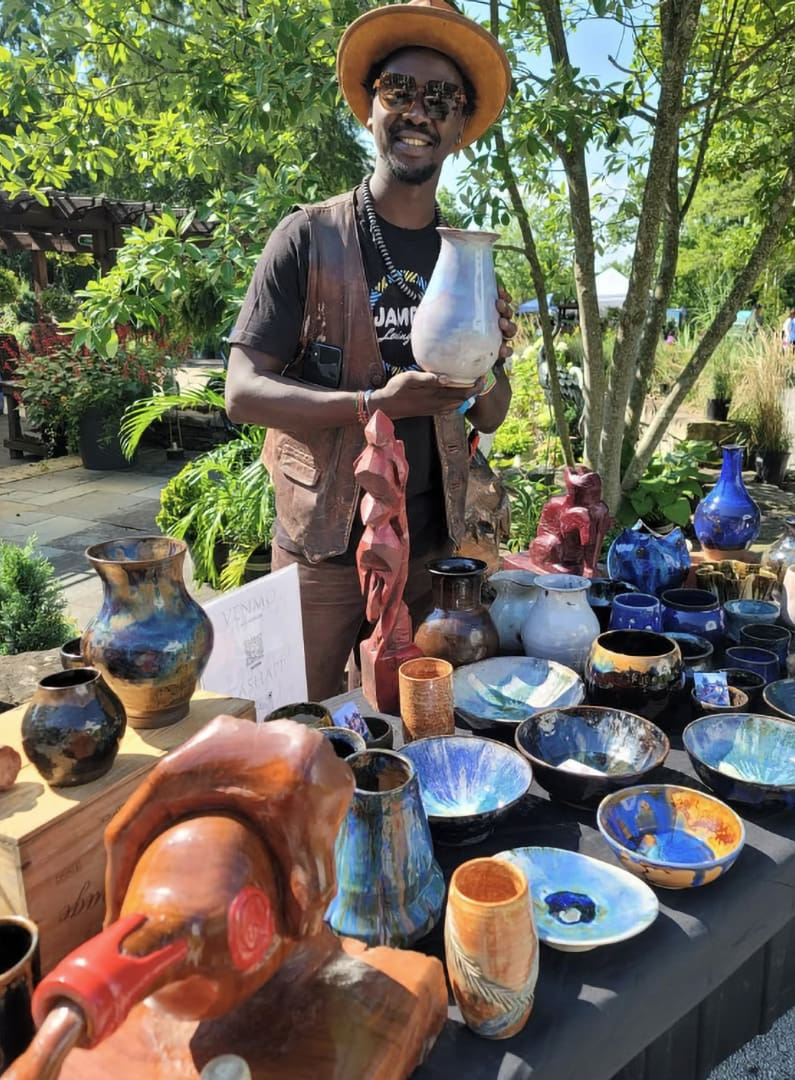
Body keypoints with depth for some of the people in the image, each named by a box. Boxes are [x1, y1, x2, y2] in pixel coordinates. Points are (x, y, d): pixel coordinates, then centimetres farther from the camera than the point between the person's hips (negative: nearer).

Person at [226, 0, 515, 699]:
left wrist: (490, 368, -12)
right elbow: (242, 391, -11)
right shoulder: (310, 237, -4)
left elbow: (490, 418, 10)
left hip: (433, 547, 4)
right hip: (325, 550, -3)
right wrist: (374, 404, -23)